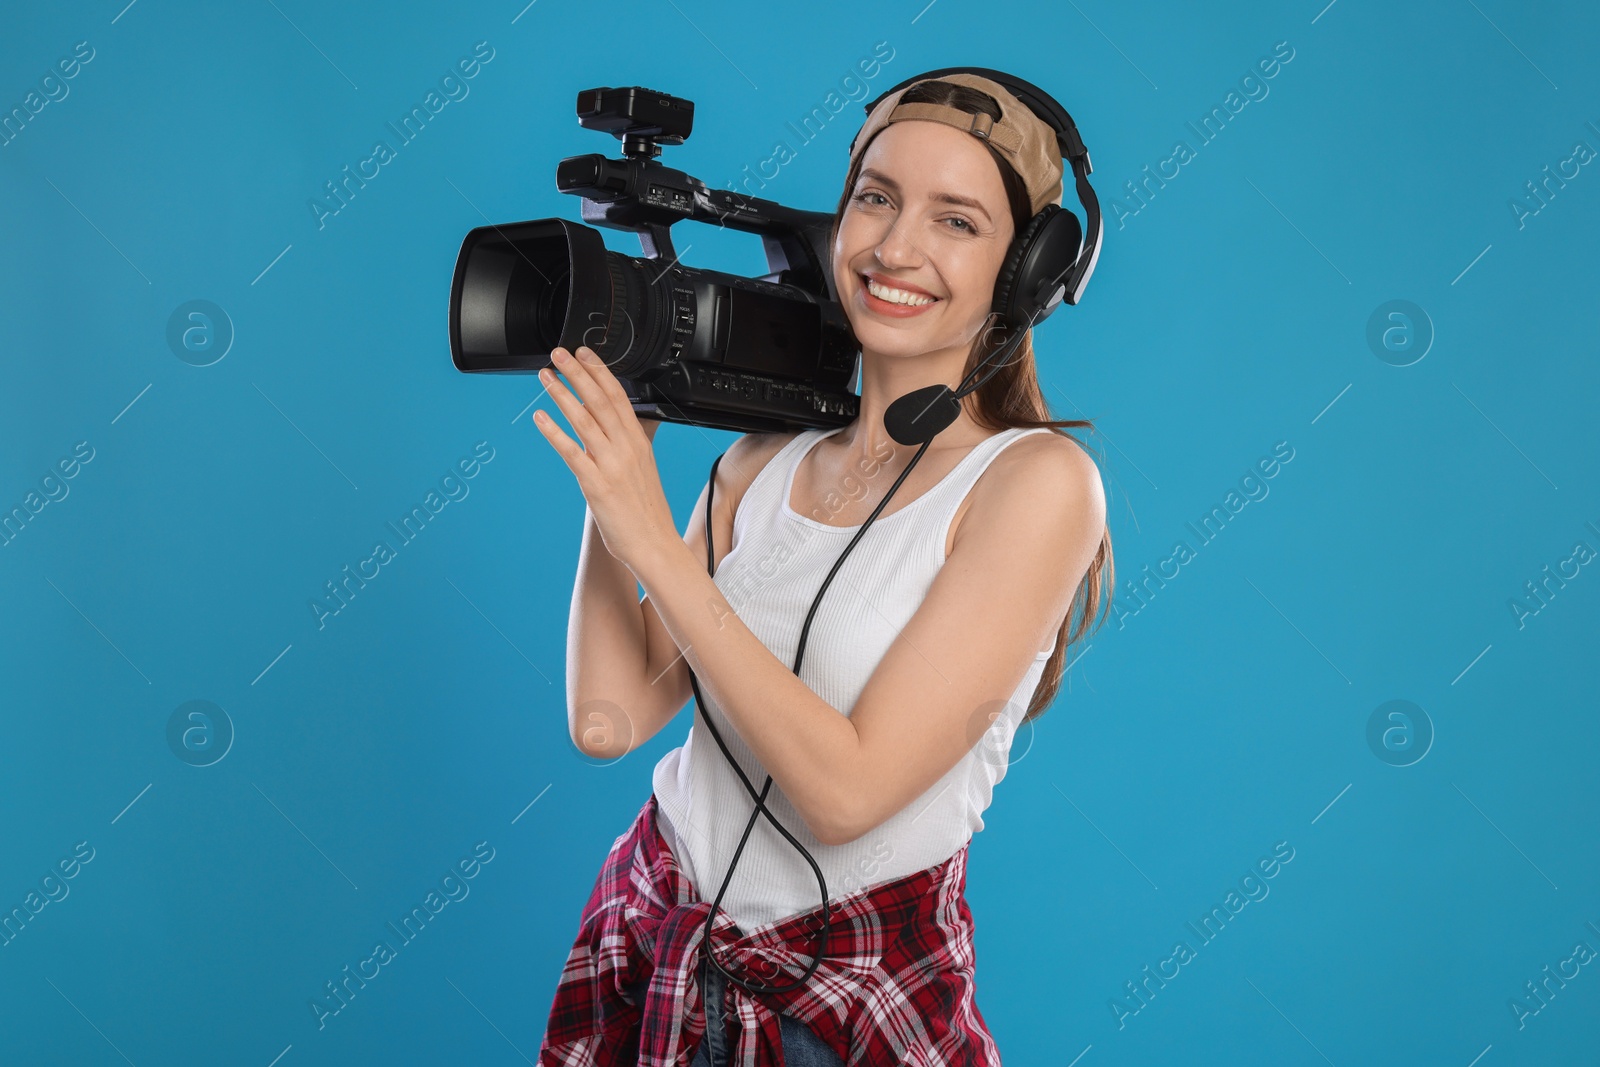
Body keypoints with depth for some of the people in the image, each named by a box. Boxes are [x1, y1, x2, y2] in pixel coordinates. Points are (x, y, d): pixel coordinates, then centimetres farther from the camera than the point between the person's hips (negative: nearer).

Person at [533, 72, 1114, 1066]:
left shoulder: (1036, 480, -17)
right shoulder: (765, 460, -1)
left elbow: (846, 788, -23)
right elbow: (609, 717, -5)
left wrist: (654, 541, -22)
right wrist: (618, 458, -5)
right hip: (655, 944, 5)